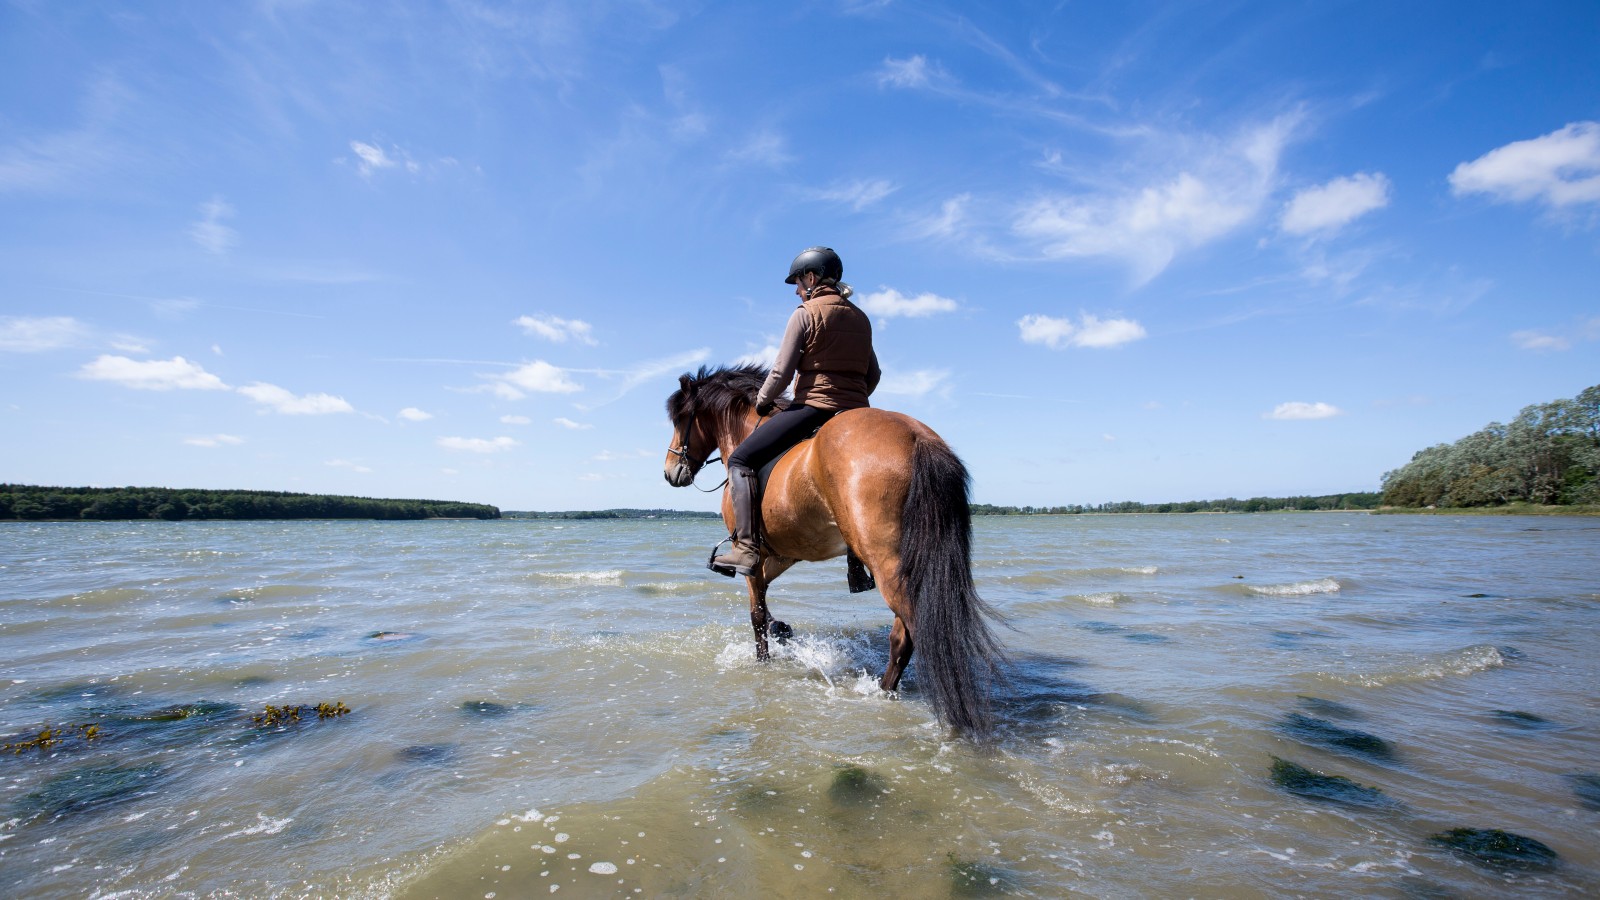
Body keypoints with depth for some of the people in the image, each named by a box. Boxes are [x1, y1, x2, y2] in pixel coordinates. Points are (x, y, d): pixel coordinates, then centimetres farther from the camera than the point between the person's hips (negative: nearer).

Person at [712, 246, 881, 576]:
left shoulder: (805, 313, -4)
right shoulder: (861, 317, 16)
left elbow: (782, 372, -9)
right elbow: (873, 375, 18)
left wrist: (762, 401, 7)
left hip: (813, 406, -7)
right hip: (856, 412, 8)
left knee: (741, 460, -3)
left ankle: (746, 547, -16)